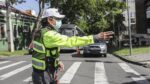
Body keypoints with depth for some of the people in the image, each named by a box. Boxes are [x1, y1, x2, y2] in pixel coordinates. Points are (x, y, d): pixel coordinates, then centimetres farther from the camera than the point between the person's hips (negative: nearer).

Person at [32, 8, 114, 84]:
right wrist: (96, 37, -35)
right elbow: (70, 41, -34)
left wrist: (57, 61, 9)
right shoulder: (49, 34, -24)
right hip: (44, 75, -9)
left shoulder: (41, 32, 7)